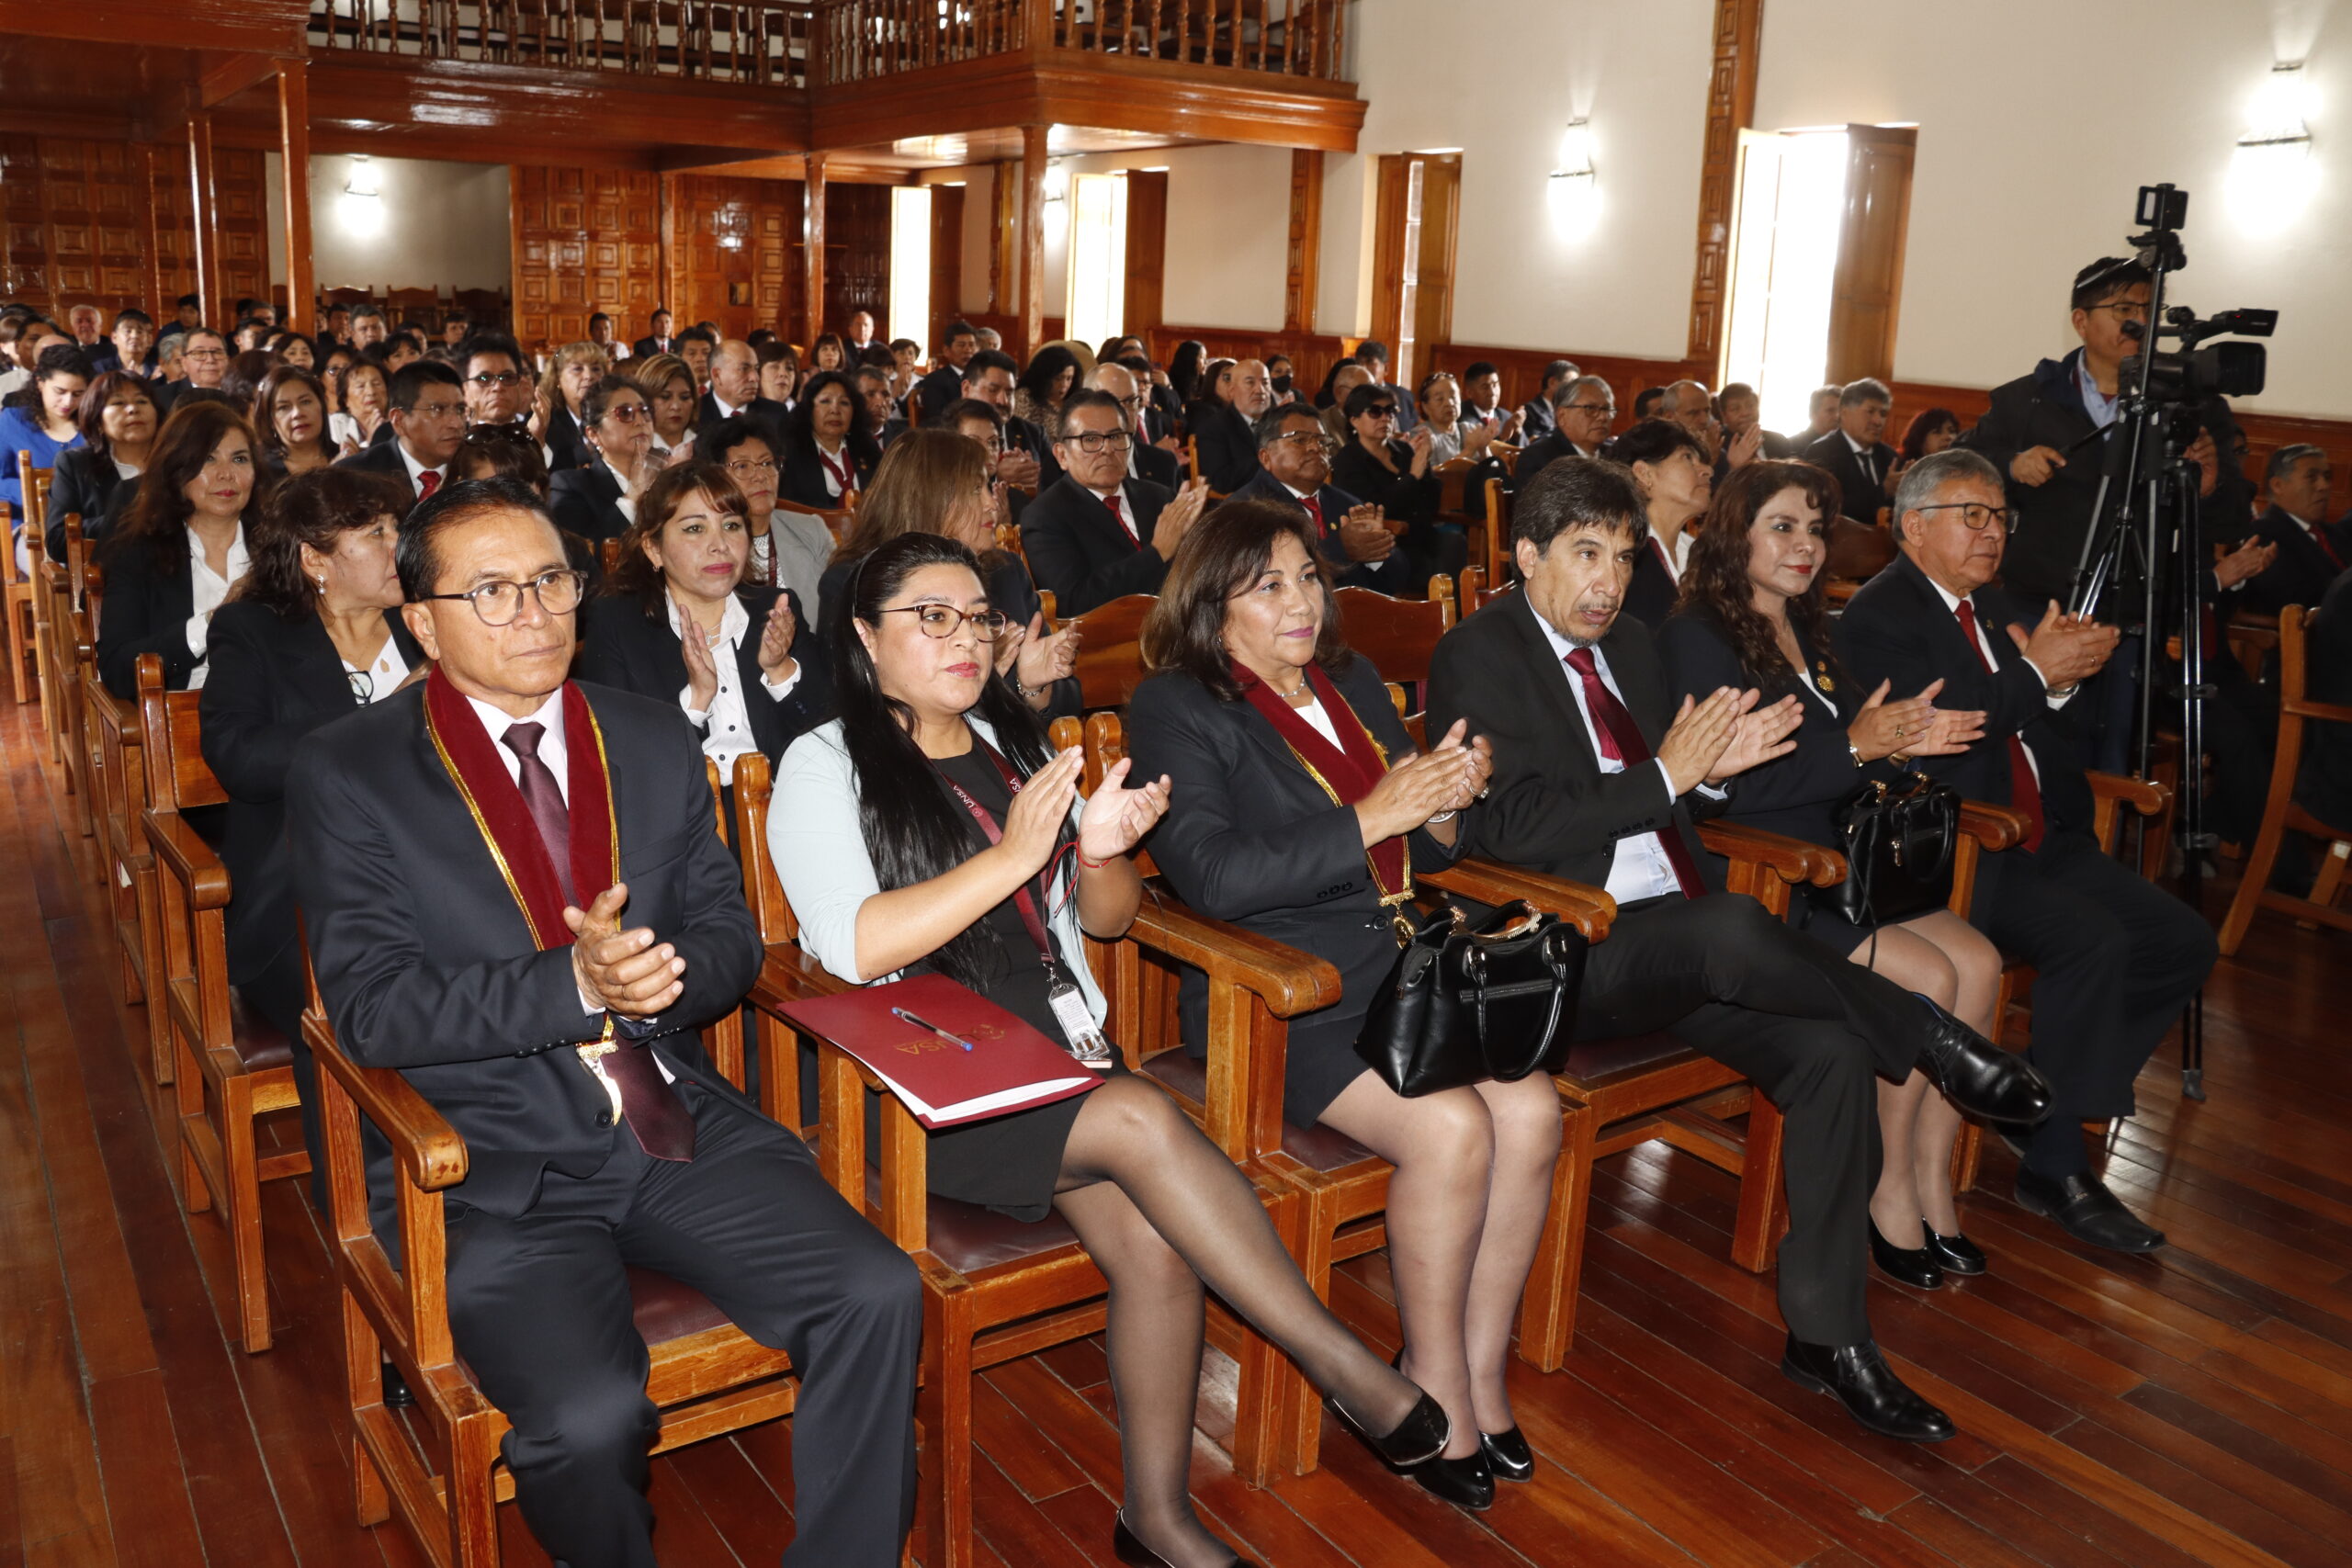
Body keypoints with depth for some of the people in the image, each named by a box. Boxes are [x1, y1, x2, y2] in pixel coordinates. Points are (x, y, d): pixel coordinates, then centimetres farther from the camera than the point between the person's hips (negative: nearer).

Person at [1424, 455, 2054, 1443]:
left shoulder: (1629, 643, 18)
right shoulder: (1476, 657, -6)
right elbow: (1512, 829, -17)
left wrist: (1712, 769, 0)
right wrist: (1666, 777, -15)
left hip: (1675, 937, 7)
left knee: (1831, 1050, -15)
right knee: (1732, 928, -36)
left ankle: (1825, 1334, -5)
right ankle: (1935, 1043, -11)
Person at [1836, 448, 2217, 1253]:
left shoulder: (2005, 608, 18)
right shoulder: (1878, 614, -7)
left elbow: (2055, 742, 17)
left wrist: (2064, 680, -4)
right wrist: (2034, 672, -17)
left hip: (2044, 840, 9)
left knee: (2185, 940, -3)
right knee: (2094, 942, -26)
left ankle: (2055, 1092, 7)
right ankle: (2055, 1168, -14)